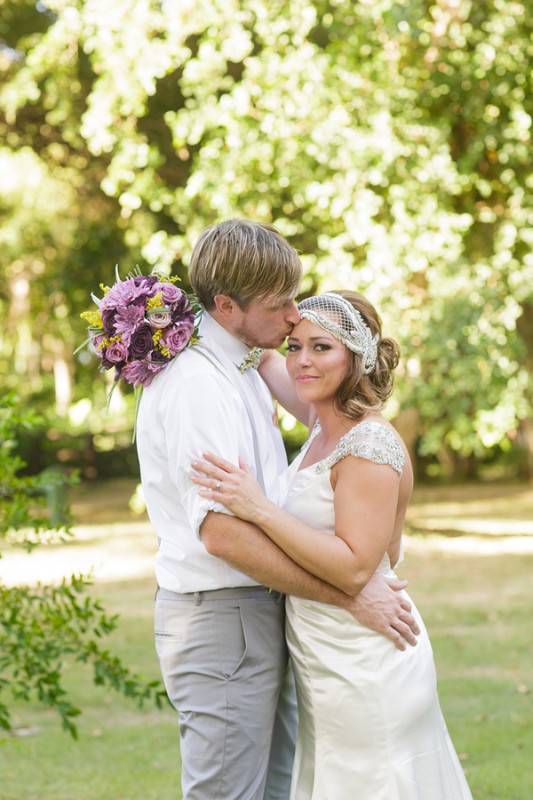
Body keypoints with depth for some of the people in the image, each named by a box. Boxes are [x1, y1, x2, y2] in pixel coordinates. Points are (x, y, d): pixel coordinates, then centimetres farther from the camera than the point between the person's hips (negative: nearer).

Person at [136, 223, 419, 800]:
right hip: (221, 620, -10)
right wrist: (350, 597, -21)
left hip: (258, 613, 10)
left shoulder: (240, 369, 12)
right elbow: (223, 533, -26)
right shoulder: (196, 384, -20)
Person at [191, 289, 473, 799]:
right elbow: (267, 364, 24)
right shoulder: (325, 424, 6)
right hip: (326, 660, 9)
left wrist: (259, 509, -29)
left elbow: (354, 569, -27)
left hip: (364, 670, -9)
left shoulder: (371, 448, -20)